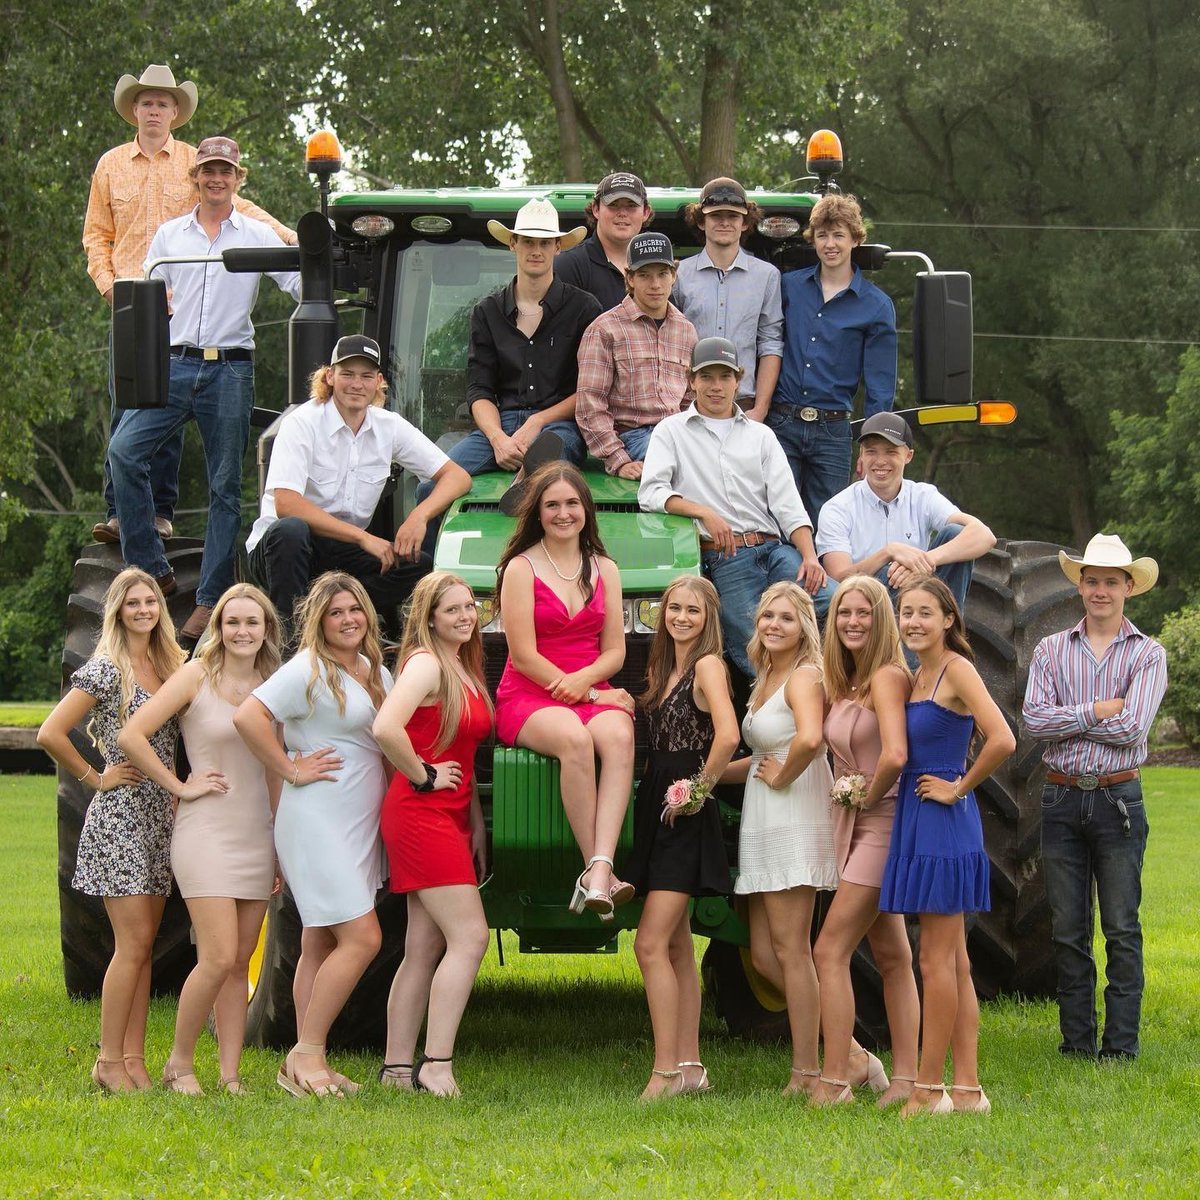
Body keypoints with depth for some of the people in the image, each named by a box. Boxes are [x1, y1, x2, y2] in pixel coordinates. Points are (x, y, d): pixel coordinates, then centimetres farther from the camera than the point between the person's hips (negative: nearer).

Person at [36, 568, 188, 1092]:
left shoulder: (170, 665, 11)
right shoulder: (106, 669, -10)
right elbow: (50, 734, -17)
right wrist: (95, 778, -8)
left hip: (159, 815, 7)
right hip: (119, 816, -7)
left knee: (143, 945, 7)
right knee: (133, 943, -9)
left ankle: (133, 1057, 10)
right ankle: (110, 1062, -4)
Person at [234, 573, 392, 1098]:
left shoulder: (378, 674, 14)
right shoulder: (309, 669, -11)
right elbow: (248, 717, -22)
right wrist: (291, 770, -17)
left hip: (360, 826, 8)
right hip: (317, 821, -8)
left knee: (321, 945, 8)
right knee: (361, 938, -14)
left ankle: (305, 1064, 11)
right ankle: (307, 1052, -7)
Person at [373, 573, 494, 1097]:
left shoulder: (466, 670, 16)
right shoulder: (425, 664, -12)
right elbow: (386, 728, -28)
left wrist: (477, 822, 20)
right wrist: (423, 777, -17)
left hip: (450, 819, 9)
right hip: (420, 815, -9)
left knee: (424, 950, 8)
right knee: (470, 936, -14)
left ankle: (396, 1067, 10)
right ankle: (435, 1065, -15)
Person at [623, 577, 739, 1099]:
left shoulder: (707, 665, -11)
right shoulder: (662, 668, 15)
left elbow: (727, 736, -25)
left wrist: (701, 787, -14)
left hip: (686, 819, -9)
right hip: (658, 810, 9)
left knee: (651, 944, -15)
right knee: (676, 946, 10)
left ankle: (667, 1072, -14)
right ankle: (690, 1067, 15)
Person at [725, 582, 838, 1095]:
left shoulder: (804, 676, -11)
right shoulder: (765, 680, 19)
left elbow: (809, 739, -30)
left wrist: (781, 777, -15)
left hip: (794, 820, -10)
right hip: (763, 824, 10)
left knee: (790, 949, -7)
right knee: (764, 953, 8)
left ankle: (807, 1074, -3)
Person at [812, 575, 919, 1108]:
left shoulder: (888, 676, -15)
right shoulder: (840, 683, 12)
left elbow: (895, 755, -27)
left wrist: (868, 795, -12)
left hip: (883, 824, -9)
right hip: (854, 826, 9)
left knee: (830, 951, -10)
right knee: (892, 957, 10)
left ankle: (833, 1083, -9)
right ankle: (904, 1079, 13)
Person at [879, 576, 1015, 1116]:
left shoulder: (956, 669, -12)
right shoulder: (916, 676, 14)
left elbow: (1001, 741, -23)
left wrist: (959, 787, -13)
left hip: (945, 823, -9)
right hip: (915, 822, 9)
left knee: (938, 962, -4)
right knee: (953, 962, 9)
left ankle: (928, 1089, 0)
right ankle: (967, 1090, 11)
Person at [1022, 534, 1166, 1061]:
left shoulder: (1147, 654, 2)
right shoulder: (1051, 651, 8)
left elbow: (1132, 727, -12)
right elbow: (1034, 718, -6)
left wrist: (1067, 717, -6)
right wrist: (1098, 711, -12)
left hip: (1118, 799, -2)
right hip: (1062, 798, 2)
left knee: (1121, 929, -1)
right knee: (1068, 929, 6)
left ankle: (1121, 1045, 3)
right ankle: (1076, 1041, 13)